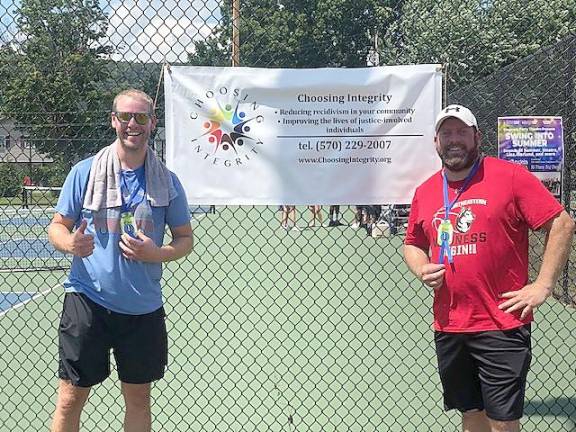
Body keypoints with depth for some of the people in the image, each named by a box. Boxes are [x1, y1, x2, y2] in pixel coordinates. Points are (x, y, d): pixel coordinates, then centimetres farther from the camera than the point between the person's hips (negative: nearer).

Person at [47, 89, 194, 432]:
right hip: (87, 300, -2)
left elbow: (185, 239, 8)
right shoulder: (84, 172, -1)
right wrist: (71, 243, -19)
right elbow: (57, 226, 5)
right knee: (71, 398, 1)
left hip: (144, 309, 2)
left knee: (139, 397, 12)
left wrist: (156, 253, -13)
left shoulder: (167, 181, 3)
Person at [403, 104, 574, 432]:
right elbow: (413, 244, 23)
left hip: (502, 324, -5)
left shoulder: (510, 176, -7)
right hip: (448, 328, 5)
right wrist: (422, 270, 0)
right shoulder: (425, 192, 9)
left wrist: (542, 286, -11)